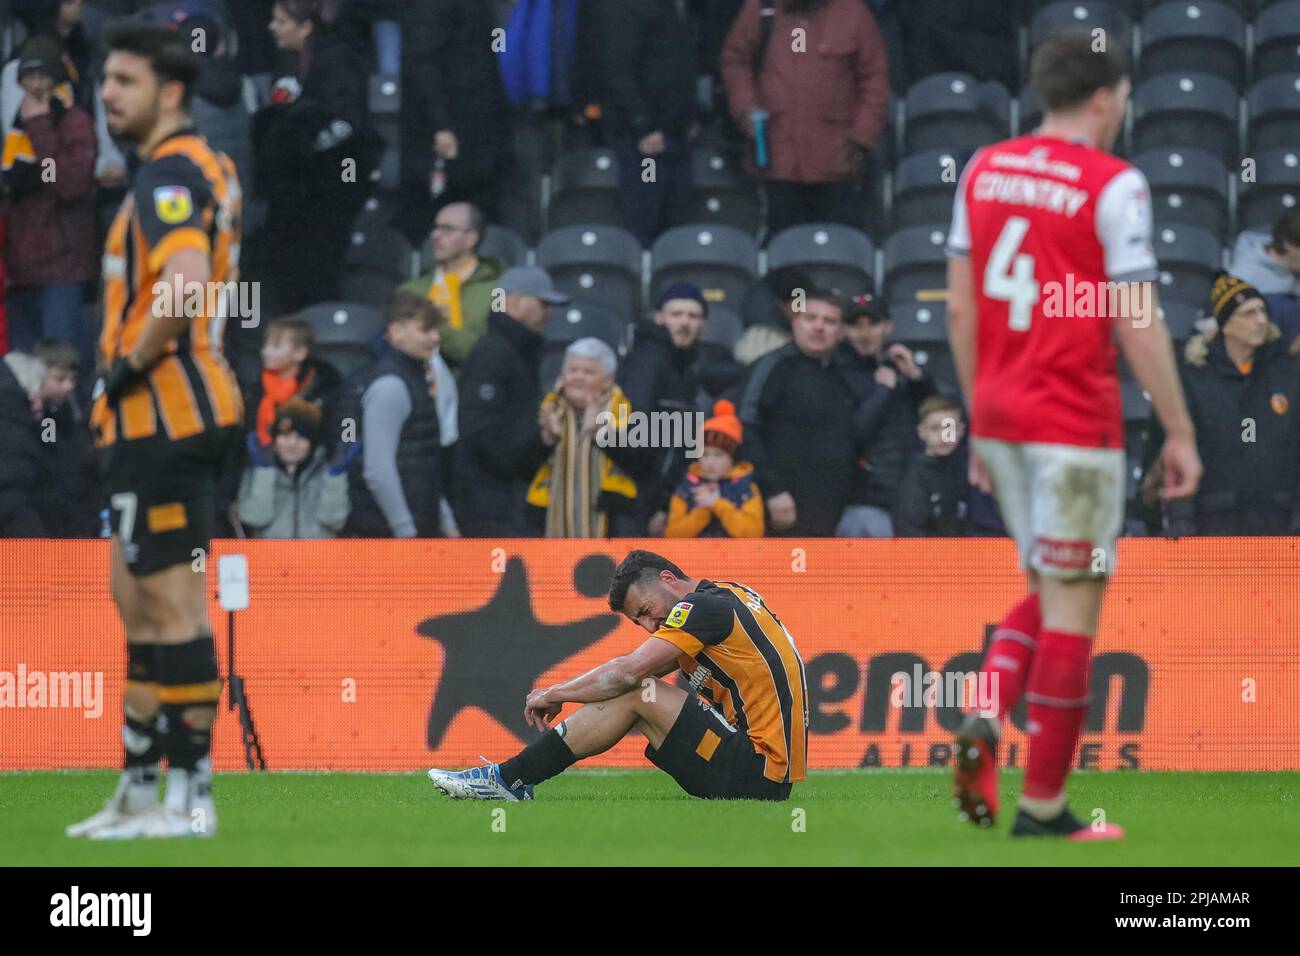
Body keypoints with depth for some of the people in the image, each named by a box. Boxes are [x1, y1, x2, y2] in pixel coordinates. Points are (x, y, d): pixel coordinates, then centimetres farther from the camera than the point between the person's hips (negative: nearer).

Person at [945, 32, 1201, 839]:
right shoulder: (1114, 187, -11)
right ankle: (1044, 806, 2)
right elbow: (1137, 322, -13)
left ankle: (986, 719, -4)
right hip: (1076, 424, -6)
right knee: (1074, 604, 1)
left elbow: (961, 307, 11)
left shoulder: (984, 171, 7)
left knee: (1052, 590, 20)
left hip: (999, 414, 7)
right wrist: (1180, 431, -6)